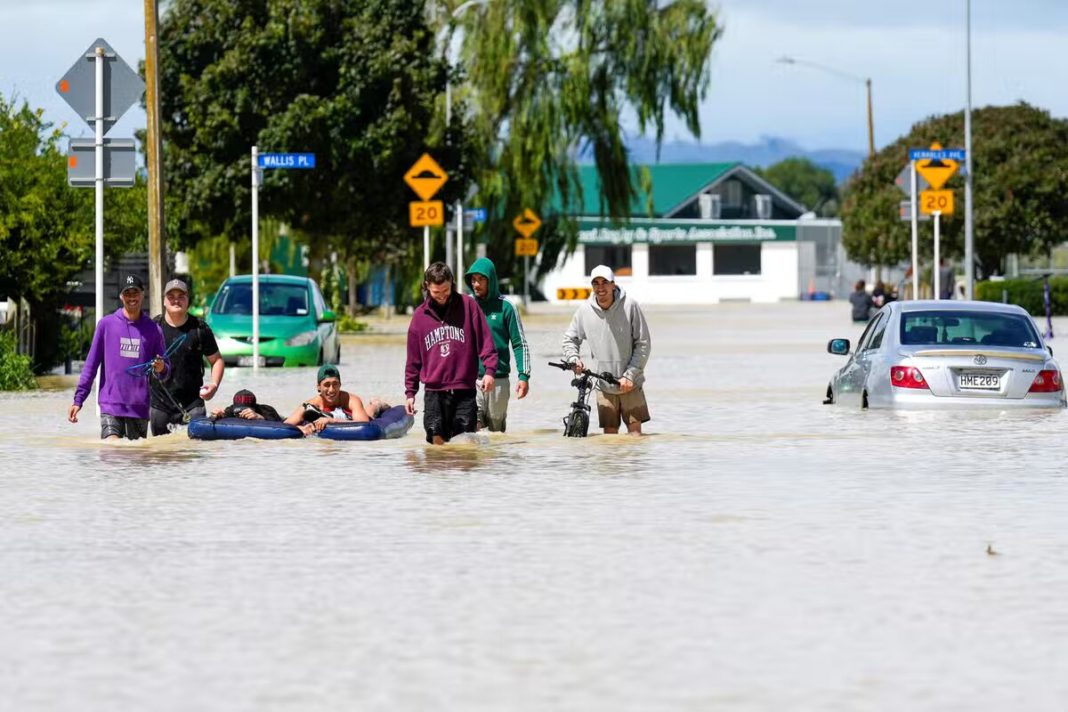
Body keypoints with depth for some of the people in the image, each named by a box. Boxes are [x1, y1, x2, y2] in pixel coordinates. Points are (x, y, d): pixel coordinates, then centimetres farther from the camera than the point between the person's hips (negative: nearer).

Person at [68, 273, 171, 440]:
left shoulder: (153, 329, 9)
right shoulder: (106, 324, 5)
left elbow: (165, 373, 12)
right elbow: (91, 364, 6)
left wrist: (161, 369, -12)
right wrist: (78, 399, 2)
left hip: (139, 407, 2)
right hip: (110, 405, -2)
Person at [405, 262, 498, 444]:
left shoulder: (468, 306, 3)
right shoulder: (420, 316, 10)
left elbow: (485, 341, 2)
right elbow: (413, 359, 15)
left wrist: (489, 371, -11)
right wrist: (410, 392, 12)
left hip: (464, 392, -2)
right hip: (434, 393, 2)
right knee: (437, 443, -6)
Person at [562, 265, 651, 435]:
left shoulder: (630, 306, -9)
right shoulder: (584, 310, -2)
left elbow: (643, 344, -5)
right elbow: (570, 339, 15)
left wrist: (630, 375, -11)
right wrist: (573, 359, -5)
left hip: (631, 385, -2)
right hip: (604, 386, 2)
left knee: (635, 433, -3)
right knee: (609, 434, 3)